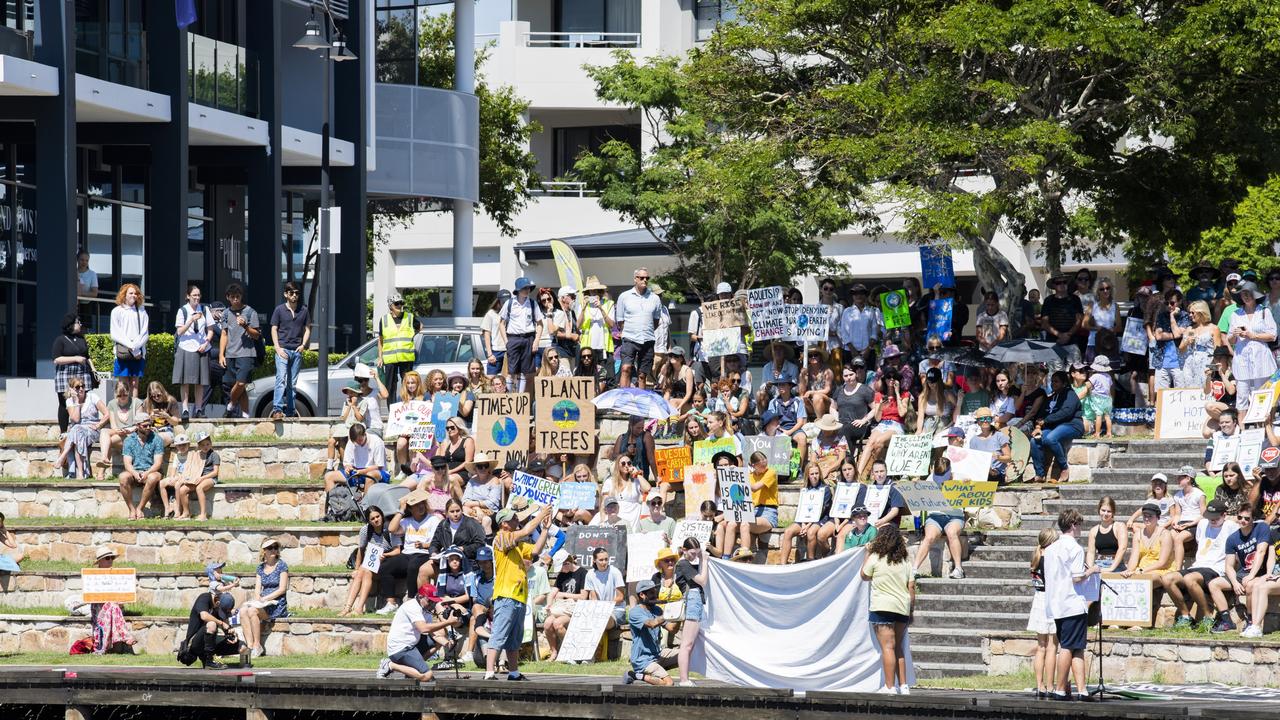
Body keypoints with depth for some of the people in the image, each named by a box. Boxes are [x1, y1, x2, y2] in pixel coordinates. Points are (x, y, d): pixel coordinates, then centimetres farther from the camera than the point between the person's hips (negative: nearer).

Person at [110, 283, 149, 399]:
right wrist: (131, 346, -11)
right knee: (122, 384, -6)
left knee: (134, 384, 1)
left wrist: (136, 346, -11)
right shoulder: (117, 311, 5)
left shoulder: (141, 312, 11)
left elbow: (145, 334, 5)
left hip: (138, 353, 2)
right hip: (123, 353, -2)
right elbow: (115, 334, -2)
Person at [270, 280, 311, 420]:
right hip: (283, 350, -3)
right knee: (281, 379, -17)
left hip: (297, 351, 3)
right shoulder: (279, 310, 3)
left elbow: (307, 329, 17)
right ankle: (277, 409, -25)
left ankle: (290, 411, 11)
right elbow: (274, 329, 4)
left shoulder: (304, 310, 11)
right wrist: (278, 348, -7)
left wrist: (303, 344, 1)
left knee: (292, 382, 6)